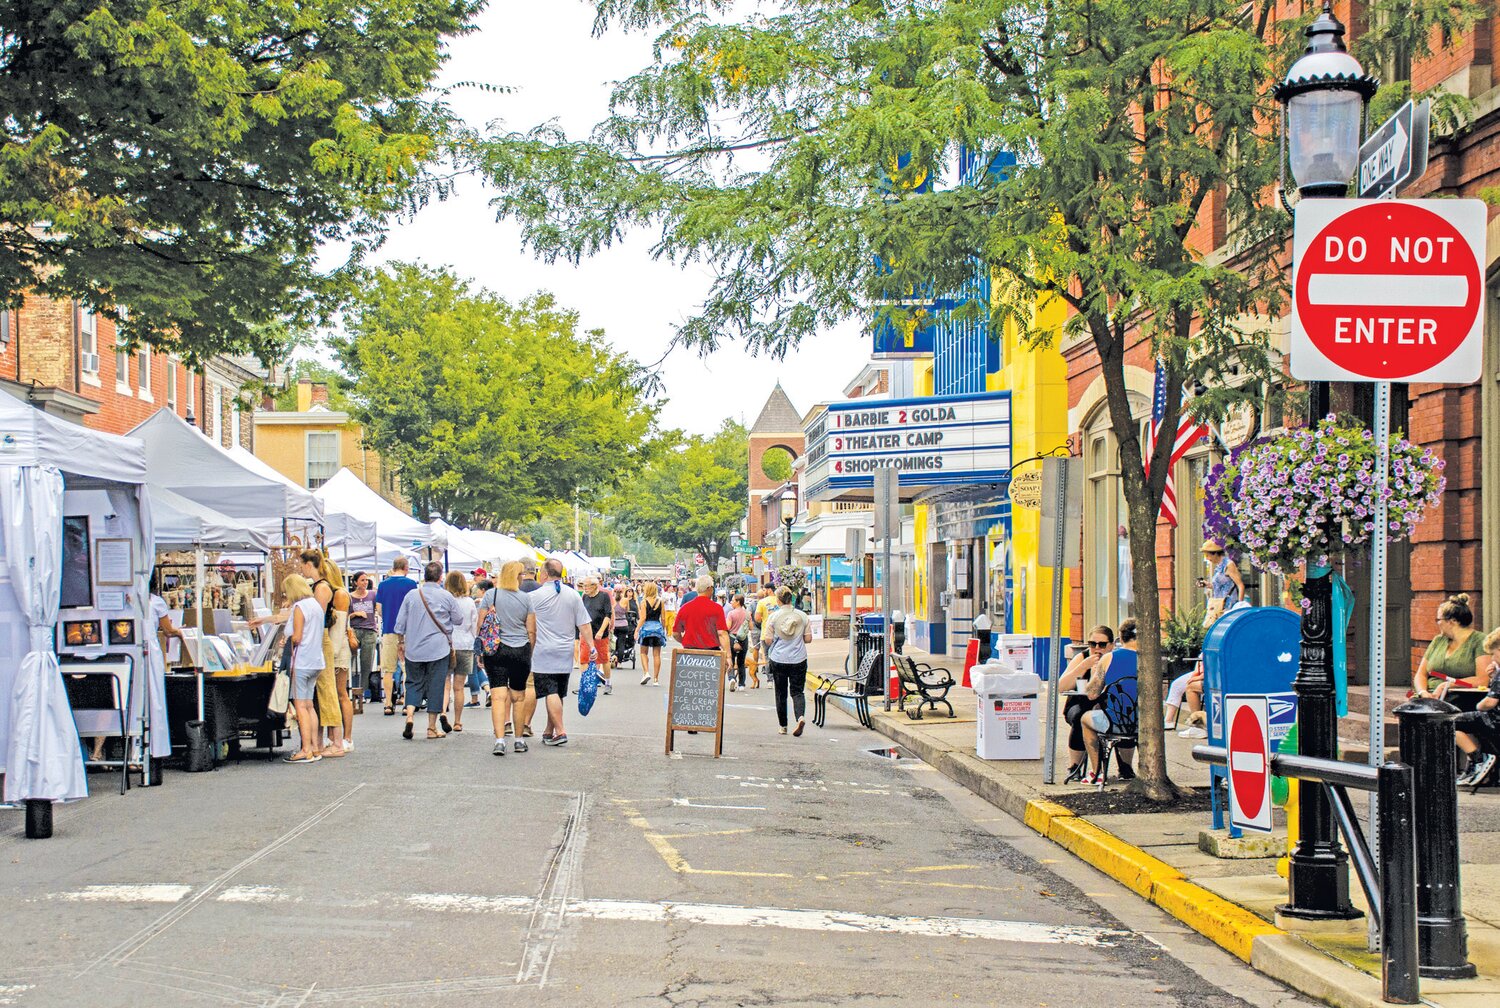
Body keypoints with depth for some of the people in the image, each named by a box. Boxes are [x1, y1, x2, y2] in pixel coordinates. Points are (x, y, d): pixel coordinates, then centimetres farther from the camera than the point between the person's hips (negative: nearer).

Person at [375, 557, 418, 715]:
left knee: (388, 670, 5)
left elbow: (379, 608, 8)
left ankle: (388, 705, 1)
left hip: (388, 630, 2)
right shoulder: (410, 583, -4)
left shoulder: (383, 585, 5)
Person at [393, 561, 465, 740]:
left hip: (414, 649, 2)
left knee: (414, 683, 13)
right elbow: (458, 620, 7)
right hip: (438, 649, -2)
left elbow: (400, 622, 4)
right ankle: (432, 728, 6)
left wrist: (400, 642, 16)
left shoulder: (411, 595, 1)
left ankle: (410, 715, -9)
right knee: (435, 686, 4)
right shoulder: (447, 597, -4)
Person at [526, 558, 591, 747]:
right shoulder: (573, 595, 6)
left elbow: (530, 630, -2)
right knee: (557, 693, 12)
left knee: (550, 692, -7)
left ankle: (560, 731, -17)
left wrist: (532, 651, 8)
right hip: (566, 653, 5)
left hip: (544, 652, -4)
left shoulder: (535, 596, -5)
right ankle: (549, 731, 20)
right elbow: (584, 625, 3)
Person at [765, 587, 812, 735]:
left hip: (778, 659, -1)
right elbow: (808, 639, 2)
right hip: (799, 659, 1)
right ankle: (801, 716, -22)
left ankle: (783, 726, 16)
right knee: (797, 691, 5)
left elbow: (768, 640, -5)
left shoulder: (774, 616, -7)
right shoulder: (803, 616, -1)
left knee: (781, 693, 11)